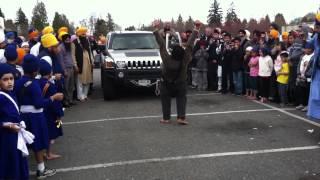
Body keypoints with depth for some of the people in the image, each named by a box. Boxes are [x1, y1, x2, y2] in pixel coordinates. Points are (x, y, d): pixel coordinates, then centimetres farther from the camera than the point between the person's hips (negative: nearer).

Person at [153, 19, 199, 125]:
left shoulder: (167, 59, -29)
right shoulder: (185, 60, -26)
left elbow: (162, 45, -27)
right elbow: (190, 45, -26)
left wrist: (156, 30, -23)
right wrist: (196, 29, -23)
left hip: (166, 84, 0)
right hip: (181, 84, 1)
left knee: (166, 100, 12)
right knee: (181, 99, 10)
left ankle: (166, 118, 11)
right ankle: (181, 117, -5)